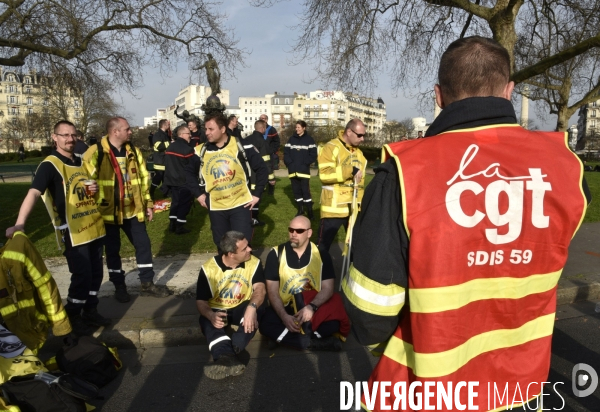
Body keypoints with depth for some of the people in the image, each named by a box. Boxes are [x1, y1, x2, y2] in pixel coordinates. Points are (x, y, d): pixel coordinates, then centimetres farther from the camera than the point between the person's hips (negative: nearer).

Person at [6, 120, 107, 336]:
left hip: (94, 227, 7)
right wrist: (20, 224, -39)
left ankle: (90, 310, 31)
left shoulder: (80, 162, 12)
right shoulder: (50, 165, -12)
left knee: (96, 273, 14)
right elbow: (33, 193, -25)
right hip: (73, 232, -7)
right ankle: (72, 317, 18)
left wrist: (94, 189, 1)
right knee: (82, 275, -3)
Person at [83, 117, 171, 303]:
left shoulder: (133, 151, 6)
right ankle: (119, 286, 25)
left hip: (133, 209, 5)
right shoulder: (96, 153, -11)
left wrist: (148, 203, 10)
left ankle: (147, 284, 22)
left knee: (143, 244, 7)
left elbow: (143, 179, 12)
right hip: (109, 211, -4)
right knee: (112, 249, 8)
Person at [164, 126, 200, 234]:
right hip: (184, 181, -8)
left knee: (175, 201, 16)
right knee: (184, 203, 1)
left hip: (172, 180, 8)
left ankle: (172, 224, 16)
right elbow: (194, 166, -17)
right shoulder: (187, 149, -19)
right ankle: (179, 227, 3)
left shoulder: (170, 147, 10)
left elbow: (168, 164, 15)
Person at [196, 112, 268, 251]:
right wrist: (199, 194, 5)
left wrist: (257, 194, -7)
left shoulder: (240, 146, -10)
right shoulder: (201, 151, -1)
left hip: (241, 204, -3)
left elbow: (261, 168, -5)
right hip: (216, 207, 3)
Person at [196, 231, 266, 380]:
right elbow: (201, 301, -14)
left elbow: (260, 288, -24)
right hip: (217, 310, 0)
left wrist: (252, 307, -47)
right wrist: (210, 315, -38)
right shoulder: (209, 269, -14)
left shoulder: (254, 263, -11)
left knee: (258, 308, -32)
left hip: (242, 308, 1)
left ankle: (225, 355, -44)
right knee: (206, 321, -33)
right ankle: (228, 356, -56)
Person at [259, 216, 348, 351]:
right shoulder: (276, 254, -7)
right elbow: (272, 291, -9)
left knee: (334, 322, -29)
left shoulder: (322, 255, -6)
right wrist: (284, 316, -24)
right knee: (266, 325, -29)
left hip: (315, 307, 0)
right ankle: (316, 342, -22)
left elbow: (327, 289, -10)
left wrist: (312, 307, -29)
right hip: (285, 306, 1)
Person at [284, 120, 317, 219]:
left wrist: (305, 163, -12)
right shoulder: (292, 139, 9)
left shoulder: (309, 139, 0)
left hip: (304, 170, -4)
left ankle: (309, 211, -1)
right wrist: (289, 163, -6)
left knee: (305, 190, -8)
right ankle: (300, 209, 23)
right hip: (293, 170, 4)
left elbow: (313, 154, -4)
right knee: (296, 190, 9)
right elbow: (286, 152, 7)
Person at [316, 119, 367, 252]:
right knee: (324, 244, 2)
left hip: (354, 208, 7)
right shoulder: (331, 147, -9)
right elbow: (324, 174, -23)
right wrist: (351, 170, -23)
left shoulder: (359, 153, 15)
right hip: (334, 208, -7)